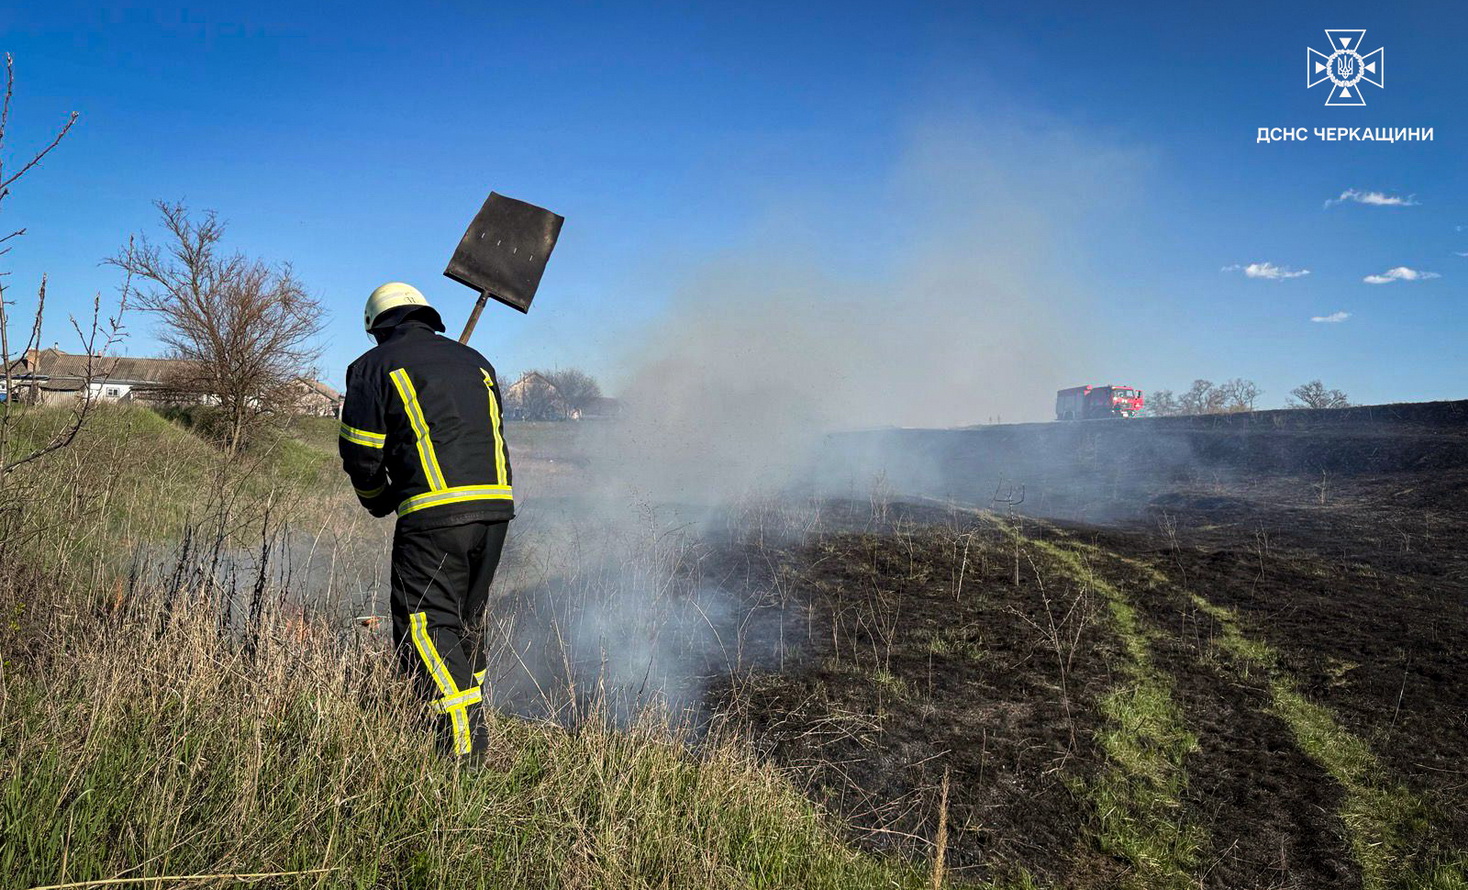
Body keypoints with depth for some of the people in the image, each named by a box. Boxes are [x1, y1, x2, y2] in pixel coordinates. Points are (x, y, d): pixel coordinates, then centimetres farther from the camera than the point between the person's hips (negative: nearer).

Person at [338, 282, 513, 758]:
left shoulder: (375, 366, 7)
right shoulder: (475, 361, 23)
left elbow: (360, 452, 4)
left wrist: (378, 501, 22)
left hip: (435, 510, -6)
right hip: (496, 504, 6)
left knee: (425, 622, -4)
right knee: (466, 619, 18)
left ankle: (464, 738, -12)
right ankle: (472, 726, 26)